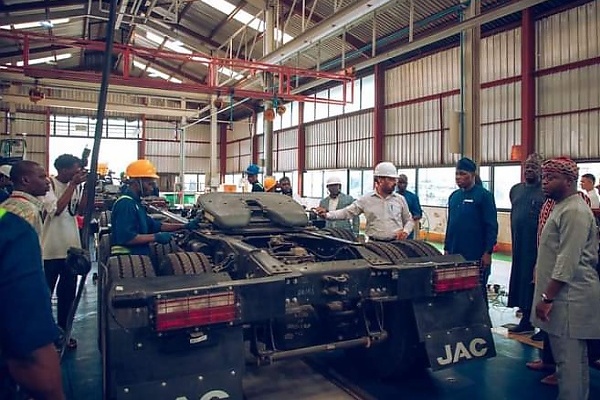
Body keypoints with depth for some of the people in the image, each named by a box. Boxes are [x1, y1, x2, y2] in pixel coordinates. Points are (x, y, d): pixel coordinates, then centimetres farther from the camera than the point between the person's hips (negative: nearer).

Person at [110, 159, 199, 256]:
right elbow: (126, 237, -26)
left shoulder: (135, 203, 15)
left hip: (138, 257, 10)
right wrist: (156, 237, -20)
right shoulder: (125, 204, -17)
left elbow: (154, 225, 19)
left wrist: (184, 226, 12)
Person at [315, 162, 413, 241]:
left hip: (396, 243, 2)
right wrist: (327, 215, -13)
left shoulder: (400, 199, 7)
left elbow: (409, 220, 17)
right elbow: (347, 212, 0)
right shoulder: (366, 200, 1)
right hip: (374, 244, -1)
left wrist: (405, 231, -4)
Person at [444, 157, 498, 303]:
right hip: (455, 254, 6)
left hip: (476, 255, -6)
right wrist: (446, 248, 13)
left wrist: (488, 252, -14)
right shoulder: (454, 196, 10)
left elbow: (491, 226, -10)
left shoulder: (484, 195, -7)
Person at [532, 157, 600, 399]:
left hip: (569, 298, -10)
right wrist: (547, 294, 21)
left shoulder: (574, 211, -16)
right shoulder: (562, 207, 15)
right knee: (575, 358, 18)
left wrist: (547, 298, -20)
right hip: (564, 297, 10)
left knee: (568, 360, -3)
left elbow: (568, 261, -22)